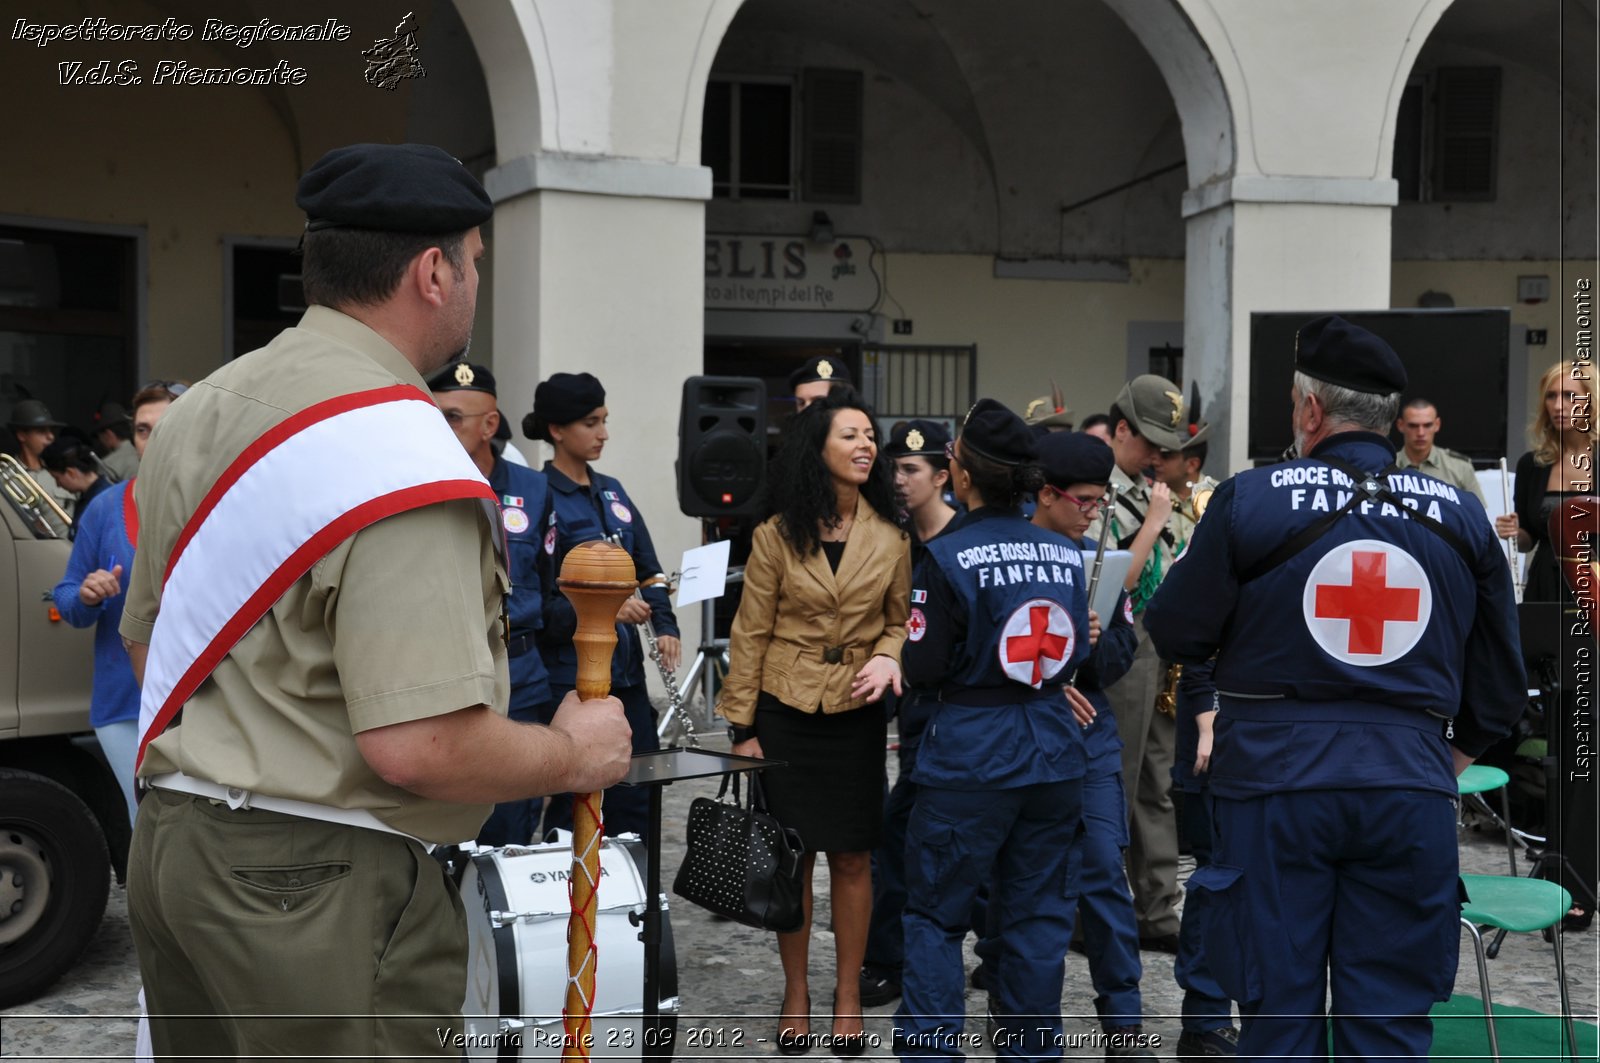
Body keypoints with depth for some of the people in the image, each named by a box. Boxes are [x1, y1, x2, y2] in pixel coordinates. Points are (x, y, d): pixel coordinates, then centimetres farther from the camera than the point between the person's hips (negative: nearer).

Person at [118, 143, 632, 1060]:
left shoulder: (199, 409, 9)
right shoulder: (401, 452, -21)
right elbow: (420, 747, -26)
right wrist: (573, 754, -9)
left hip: (170, 840, 9)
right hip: (321, 882, -9)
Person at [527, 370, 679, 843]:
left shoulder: (611, 492, 12)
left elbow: (648, 568, 14)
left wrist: (665, 626, -2)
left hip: (625, 671, 7)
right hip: (570, 676, -7)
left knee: (635, 803, 9)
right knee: (575, 807, 1)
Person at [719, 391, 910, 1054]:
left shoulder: (890, 536, 1)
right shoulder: (777, 534, -3)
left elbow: (901, 619, 10)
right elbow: (751, 633, -1)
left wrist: (888, 656, -13)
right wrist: (743, 726, -3)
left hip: (856, 713, 1)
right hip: (785, 711, -1)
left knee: (851, 857, 6)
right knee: (792, 856, 6)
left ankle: (847, 996, 21)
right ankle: (796, 994, 22)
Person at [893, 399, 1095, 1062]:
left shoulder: (948, 558, -13)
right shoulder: (1066, 555, 2)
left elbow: (924, 669, -12)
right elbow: (1080, 654, 8)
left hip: (971, 756, -5)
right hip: (1054, 757, 5)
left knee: (936, 912, 6)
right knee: (1036, 913, 14)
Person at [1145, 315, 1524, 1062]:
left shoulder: (1250, 500, -6)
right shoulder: (1459, 515, 4)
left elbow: (1175, 634, -2)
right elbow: (1500, 673, 11)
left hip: (1275, 781, -2)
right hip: (1411, 783, 2)